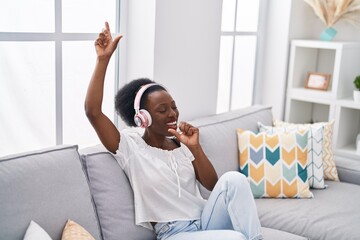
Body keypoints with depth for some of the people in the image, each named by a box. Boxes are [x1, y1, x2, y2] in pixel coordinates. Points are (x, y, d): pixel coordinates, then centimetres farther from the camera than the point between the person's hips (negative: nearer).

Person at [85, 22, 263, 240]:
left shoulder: (180, 143, 12)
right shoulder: (130, 147, -2)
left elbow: (212, 185, 6)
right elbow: (92, 111, -14)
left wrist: (194, 148, -9)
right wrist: (103, 59, -14)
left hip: (206, 221, 5)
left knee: (233, 179, -26)